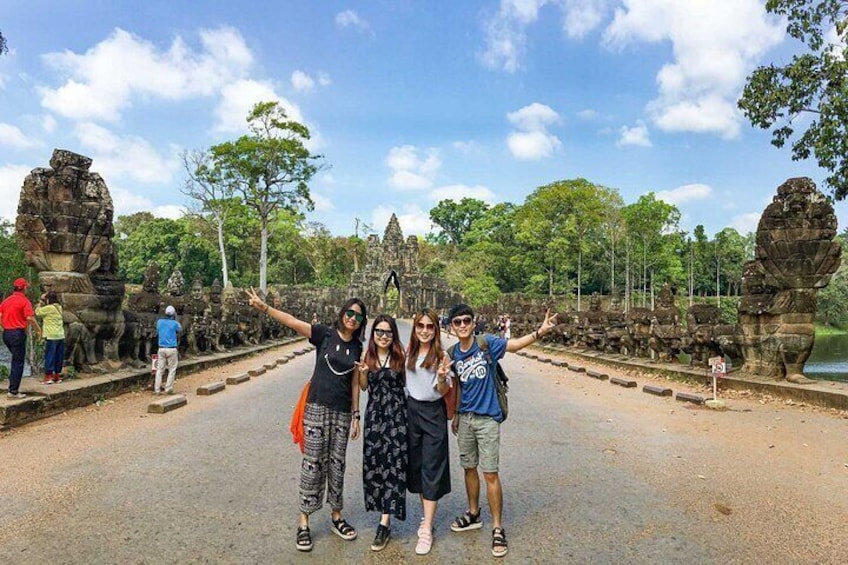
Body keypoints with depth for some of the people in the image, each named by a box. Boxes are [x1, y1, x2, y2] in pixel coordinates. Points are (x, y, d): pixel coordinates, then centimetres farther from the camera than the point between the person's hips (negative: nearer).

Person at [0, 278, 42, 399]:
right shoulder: (24, 301, -10)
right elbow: (30, 318, -19)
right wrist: (38, 330, -6)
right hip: (18, 333, -7)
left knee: (16, 359, 23)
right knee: (18, 363, -1)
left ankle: (13, 386, 25)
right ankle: (13, 391, 0)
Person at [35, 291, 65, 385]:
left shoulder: (49, 308, -11)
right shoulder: (59, 307, 10)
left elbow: (37, 312, -1)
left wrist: (40, 302, 9)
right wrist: (43, 302, 17)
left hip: (51, 336, -7)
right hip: (61, 336, 7)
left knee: (49, 356, -2)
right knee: (59, 357, 10)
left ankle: (48, 377, -1)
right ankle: (57, 376, 16)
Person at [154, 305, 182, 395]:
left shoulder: (159, 321, 3)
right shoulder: (175, 323, -7)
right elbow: (180, 329, 14)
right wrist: (175, 320, 14)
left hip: (161, 348, 4)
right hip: (172, 349, -4)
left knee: (160, 370, 7)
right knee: (172, 370, 4)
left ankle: (157, 390, 6)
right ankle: (168, 389, 3)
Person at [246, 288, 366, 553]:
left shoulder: (357, 347, 6)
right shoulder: (325, 334, -5)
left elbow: (354, 383, 11)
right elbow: (292, 321, -16)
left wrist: (356, 415, 10)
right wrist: (264, 307, -27)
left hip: (343, 412, 4)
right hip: (318, 407, -3)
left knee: (337, 463, 12)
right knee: (313, 463, 0)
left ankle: (336, 518, 26)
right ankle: (304, 524, 13)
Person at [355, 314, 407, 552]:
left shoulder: (399, 356, -4)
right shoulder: (368, 356, 3)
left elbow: (407, 382, 0)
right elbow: (363, 387, 9)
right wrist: (363, 372, -9)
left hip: (396, 413, -3)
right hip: (374, 413, 3)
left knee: (393, 462, -4)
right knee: (373, 462, 7)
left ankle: (385, 523, 0)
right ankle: (382, 505, 30)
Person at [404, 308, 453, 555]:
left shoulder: (441, 355, -10)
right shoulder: (408, 352, 3)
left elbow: (443, 391, -11)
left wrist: (442, 378, -29)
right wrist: (403, 409, 7)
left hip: (433, 413, -5)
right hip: (411, 410, 5)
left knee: (431, 469, -2)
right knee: (415, 465, 12)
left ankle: (427, 530, 3)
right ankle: (426, 514, 30)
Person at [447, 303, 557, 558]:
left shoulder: (486, 343, -11)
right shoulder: (453, 354, 3)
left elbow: (515, 344, -25)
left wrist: (540, 331, -40)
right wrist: (455, 416, 15)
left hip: (487, 418, -5)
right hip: (465, 418, 5)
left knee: (490, 474, -1)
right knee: (469, 468, 17)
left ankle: (497, 528, 12)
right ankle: (473, 515, 36)